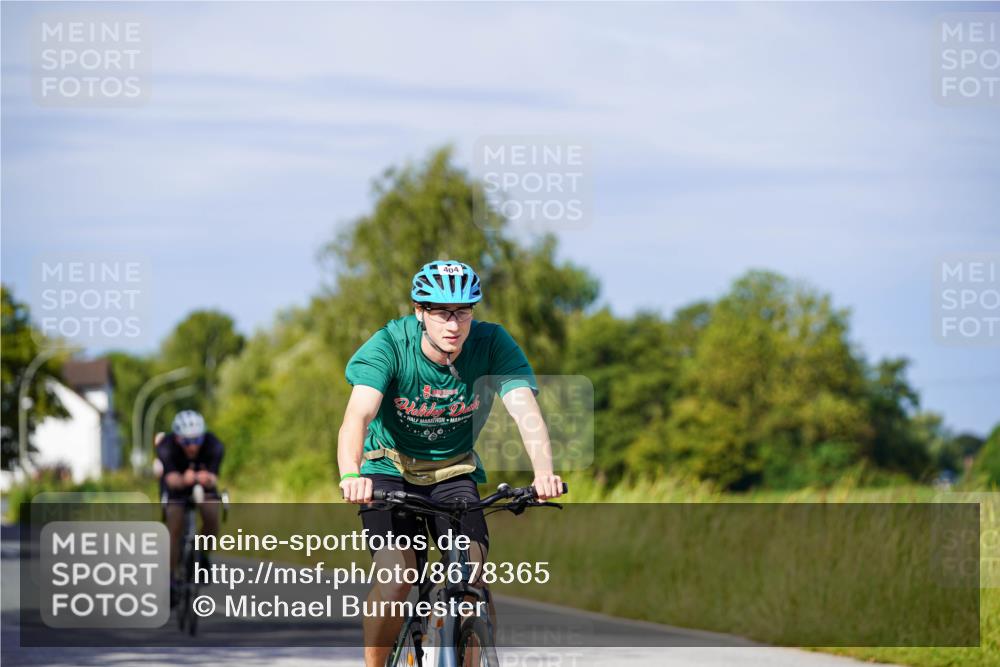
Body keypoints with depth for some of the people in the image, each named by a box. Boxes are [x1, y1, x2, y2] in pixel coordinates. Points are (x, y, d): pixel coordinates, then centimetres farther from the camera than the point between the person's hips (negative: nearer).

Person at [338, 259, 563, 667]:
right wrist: (351, 475, -56)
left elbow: (525, 410, -30)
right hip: (390, 468, -2)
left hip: (453, 472, 2)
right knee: (395, 580, -22)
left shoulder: (492, 345, -18)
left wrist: (543, 472, -49)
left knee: (472, 578, -17)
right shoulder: (388, 346, -23)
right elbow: (358, 415, -36)